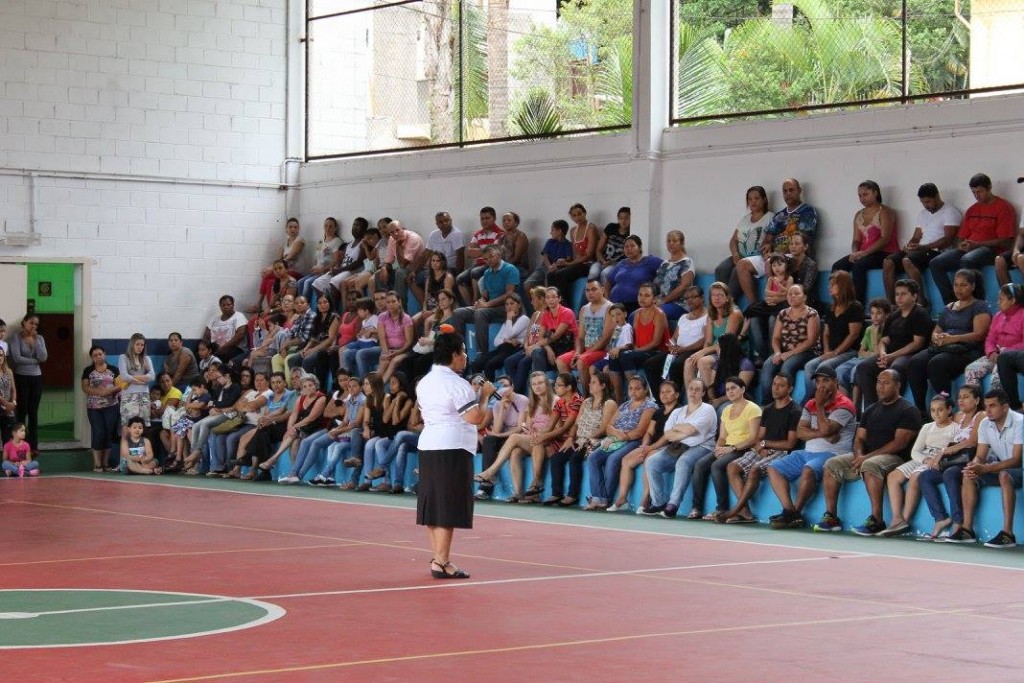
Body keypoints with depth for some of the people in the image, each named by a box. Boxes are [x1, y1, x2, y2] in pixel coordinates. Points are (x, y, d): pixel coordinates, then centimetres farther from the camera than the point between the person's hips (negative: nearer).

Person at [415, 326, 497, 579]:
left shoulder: (424, 382, 13)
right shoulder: (457, 385, -14)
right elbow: (475, 418, -19)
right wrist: (484, 395, -3)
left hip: (427, 445, 9)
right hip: (453, 448, -9)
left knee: (432, 504, 11)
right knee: (449, 508, -7)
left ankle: (438, 557, 18)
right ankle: (441, 563, -9)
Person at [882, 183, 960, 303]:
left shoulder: (950, 212, -1)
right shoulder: (922, 213, 24)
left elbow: (948, 240, -12)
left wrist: (923, 247, -19)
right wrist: (909, 246, -3)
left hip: (938, 251, -8)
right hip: (920, 250, 8)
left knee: (907, 261, -35)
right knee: (888, 263, -16)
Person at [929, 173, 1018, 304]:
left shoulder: (1003, 207, 0)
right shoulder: (971, 211, 22)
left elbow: (1005, 241, -8)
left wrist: (976, 244, -15)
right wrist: (961, 246, -3)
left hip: (991, 250, -7)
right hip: (968, 250, 7)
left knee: (967, 260, -39)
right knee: (935, 263, -15)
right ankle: (951, 302, -22)